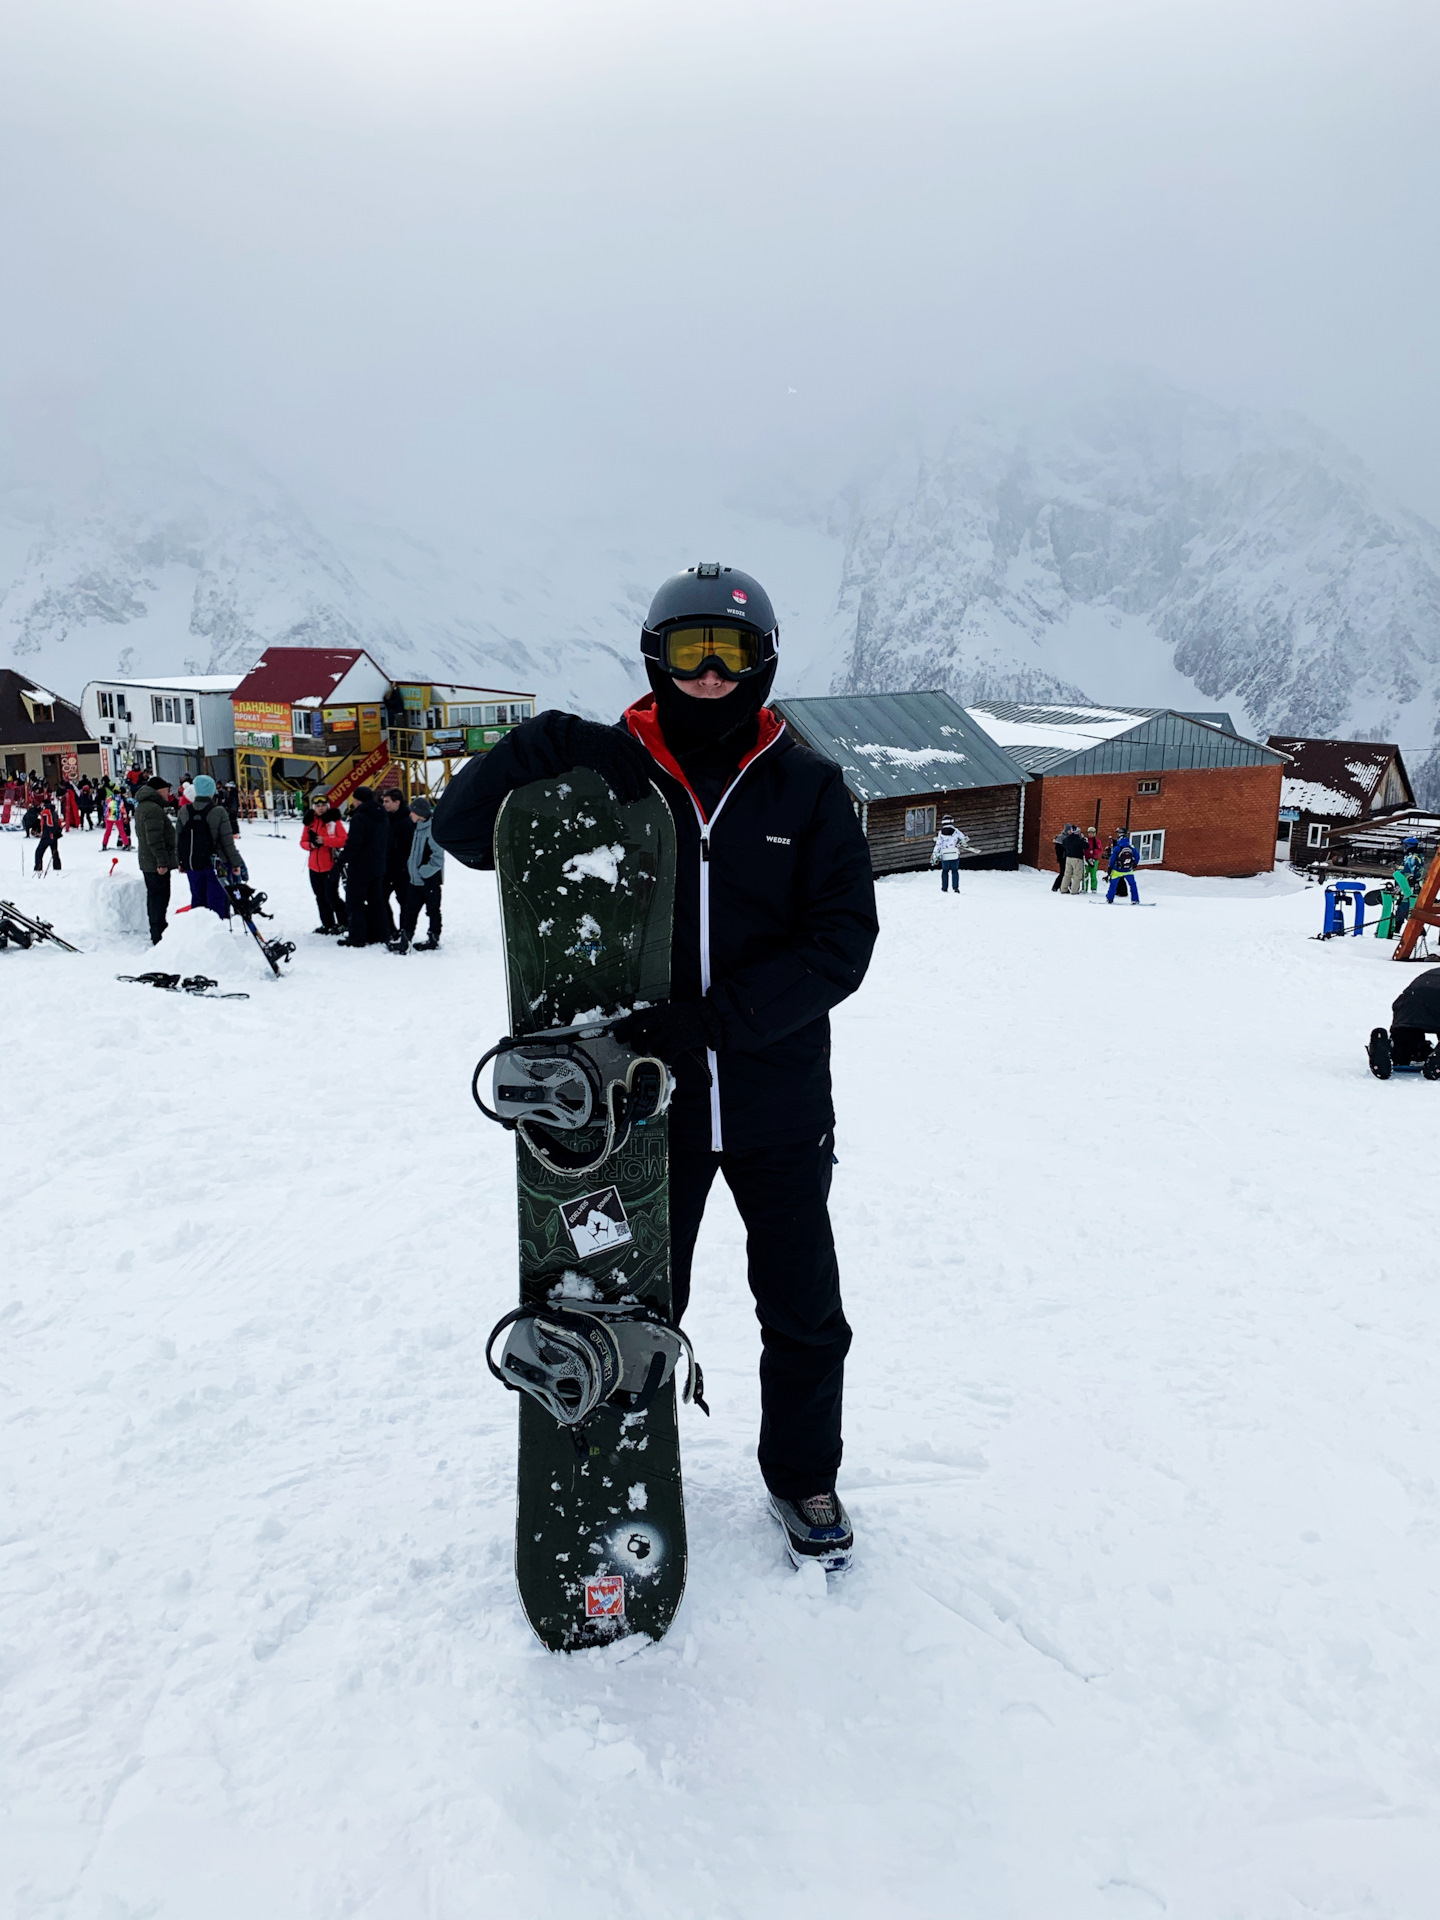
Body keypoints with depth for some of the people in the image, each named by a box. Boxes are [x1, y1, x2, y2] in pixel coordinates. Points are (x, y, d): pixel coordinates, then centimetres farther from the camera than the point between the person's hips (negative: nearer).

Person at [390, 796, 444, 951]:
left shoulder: (433, 828, -19)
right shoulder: (417, 826, 9)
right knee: (410, 909, 8)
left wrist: (422, 871, -16)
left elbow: (438, 857, -22)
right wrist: (412, 869, 12)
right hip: (415, 878, 8)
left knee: (432, 909, 7)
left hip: (430, 879, -8)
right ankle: (404, 937, 11)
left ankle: (433, 939, 18)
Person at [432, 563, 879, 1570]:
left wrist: (710, 1018, -21)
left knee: (805, 1315, 15)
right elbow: (462, 828, -4)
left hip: (779, 1108, 0)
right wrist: (546, 745, -21)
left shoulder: (808, 785, -4)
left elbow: (843, 939, -11)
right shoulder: (610, 771, -3)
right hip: (648, 1105, 0)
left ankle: (804, 1476, 41)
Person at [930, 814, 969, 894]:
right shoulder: (955, 831, -2)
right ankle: (955, 887, -1)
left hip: (945, 855, 0)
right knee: (955, 871, 9)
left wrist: (934, 856, -4)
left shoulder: (941, 833, -3)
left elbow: (938, 845, -6)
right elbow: (964, 838, 12)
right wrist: (965, 844, 33)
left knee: (945, 871, 13)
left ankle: (944, 888, 12)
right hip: (955, 854, 0)